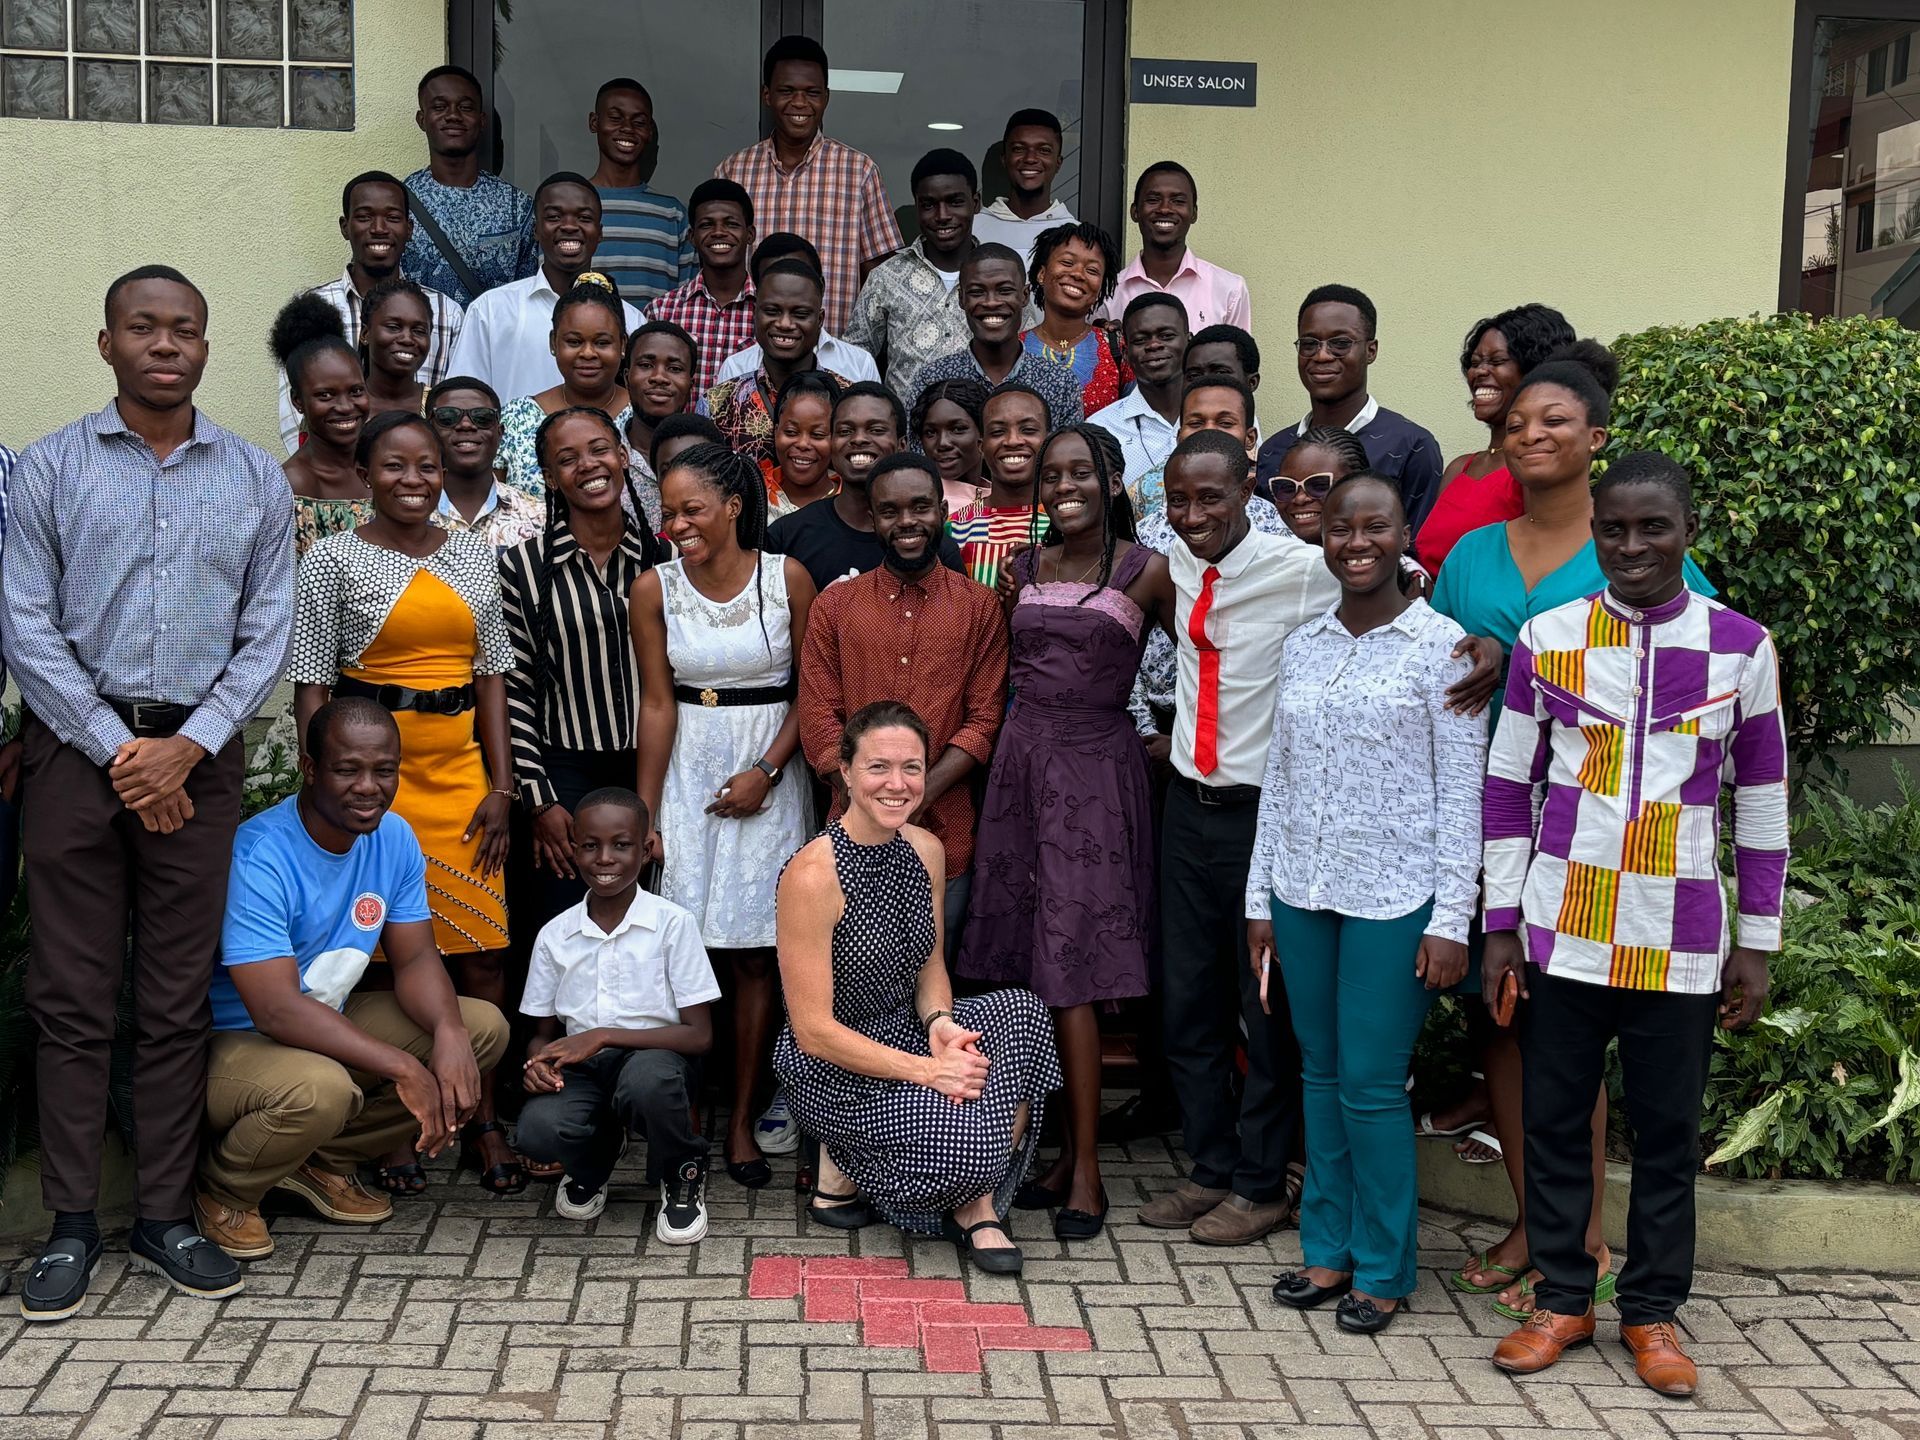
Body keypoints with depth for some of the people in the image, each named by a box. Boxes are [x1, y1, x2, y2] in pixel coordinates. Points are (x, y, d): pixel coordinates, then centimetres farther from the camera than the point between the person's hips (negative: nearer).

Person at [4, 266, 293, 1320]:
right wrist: (118, 750, -10)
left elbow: (268, 632, 5)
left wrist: (188, 746, -7)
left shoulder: (256, 480, 8)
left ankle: (165, 1215, 14)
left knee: (179, 998, 5)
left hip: (197, 753, 1)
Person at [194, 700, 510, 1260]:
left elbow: (415, 958, -1)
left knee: (483, 1028, -7)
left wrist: (449, 1031, -24)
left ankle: (326, 1162, 5)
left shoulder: (394, 838, -4)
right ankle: (224, 1191, -4)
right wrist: (403, 1067, -35)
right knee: (320, 1088, -39)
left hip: (328, 1022, 8)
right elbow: (277, 1010, -32)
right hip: (233, 1041, -7)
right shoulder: (259, 857, -27)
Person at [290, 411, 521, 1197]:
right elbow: (311, 686, -3)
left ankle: (483, 1119, 15)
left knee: (484, 954, 1)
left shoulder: (475, 556, 11)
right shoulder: (335, 558, 0)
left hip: (460, 770, 3)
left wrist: (501, 785, 5)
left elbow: (492, 675, 12)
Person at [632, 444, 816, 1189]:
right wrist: (645, 813, -4)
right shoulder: (655, 588, -1)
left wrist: (766, 772, -10)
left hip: (768, 771, -1)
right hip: (687, 771, 1)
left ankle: (742, 1118, 11)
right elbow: (657, 704, -1)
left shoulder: (787, 577, -4)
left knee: (756, 951, 1)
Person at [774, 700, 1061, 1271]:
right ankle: (844, 1167, 4)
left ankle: (977, 1205, -8)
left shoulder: (926, 850, 0)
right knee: (967, 1137, -28)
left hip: (906, 1033, 7)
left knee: (1021, 1011, -19)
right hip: (830, 1068, -7)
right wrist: (924, 1069, -24)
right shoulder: (813, 875, -22)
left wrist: (941, 1022, -10)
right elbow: (814, 1031, -20)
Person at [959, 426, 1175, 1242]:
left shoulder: (1146, 573, -3)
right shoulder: (1024, 569, 11)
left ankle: (1086, 1171, 1)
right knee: (1029, 962, 4)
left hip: (1095, 767, -5)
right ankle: (1069, 1150, 14)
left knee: (1071, 968, -7)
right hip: (1021, 759, 5)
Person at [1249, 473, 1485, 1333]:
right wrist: (1261, 899, 12)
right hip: (1303, 891, 5)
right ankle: (1328, 1249, 25)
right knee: (1320, 1074, 11)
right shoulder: (1302, 646, 10)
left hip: (1394, 897, -5)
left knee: (1372, 1084, -1)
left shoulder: (1441, 645, -5)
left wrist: (1452, 920, -10)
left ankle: (1383, 1270, 14)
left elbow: (1462, 791, -6)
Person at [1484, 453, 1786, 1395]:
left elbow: (1761, 805, 5)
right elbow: (1508, 786, 4)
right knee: (1553, 1119, 9)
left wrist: (1756, 944, 4)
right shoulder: (1548, 638, -1)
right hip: (1563, 930, 1)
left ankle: (1652, 1311, 25)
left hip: (1681, 941, 0)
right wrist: (1501, 924, 2)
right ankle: (1562, 1299, 25)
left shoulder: (1741, 647, -1)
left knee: (1668, 1131, 9)